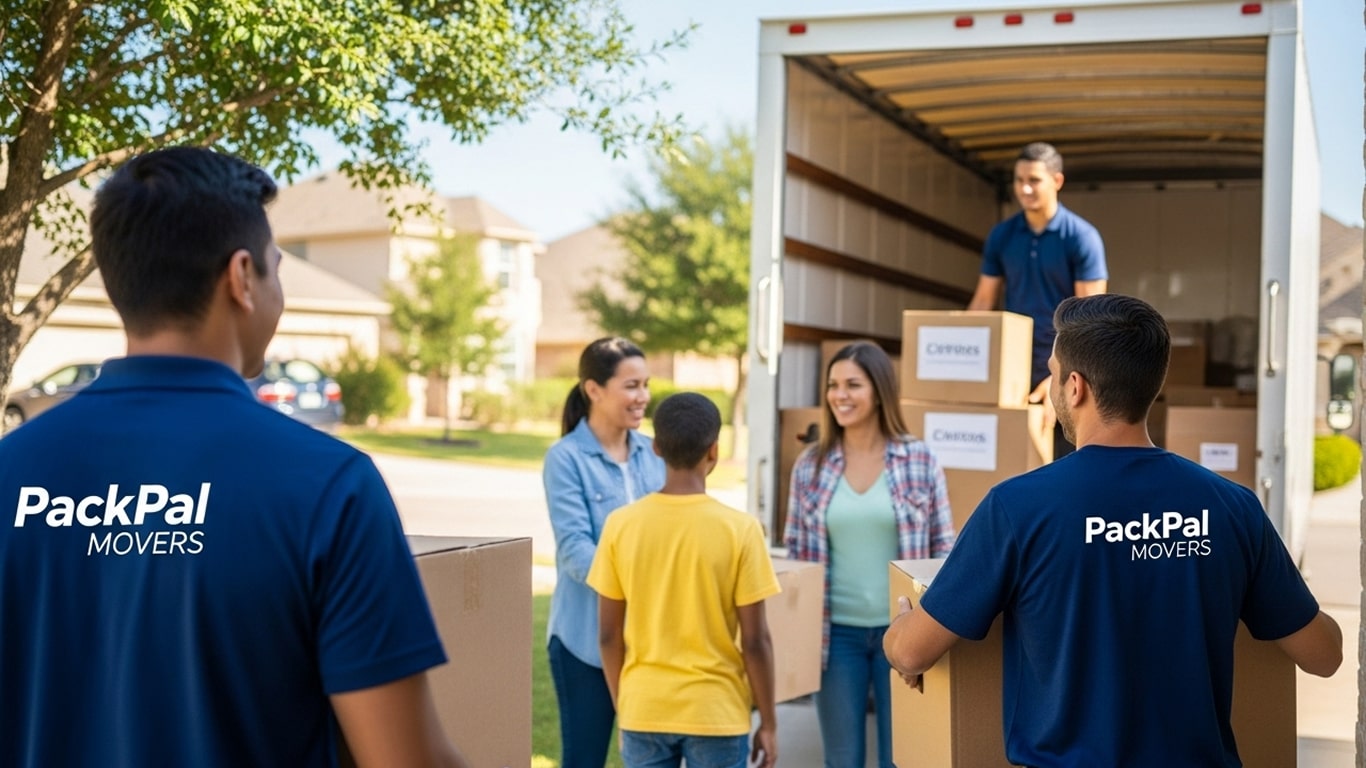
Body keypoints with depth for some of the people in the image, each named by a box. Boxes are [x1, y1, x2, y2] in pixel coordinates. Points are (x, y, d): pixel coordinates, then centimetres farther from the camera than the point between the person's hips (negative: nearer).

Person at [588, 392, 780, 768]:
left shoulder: (621, 525, -5)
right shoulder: (738, 529, -12)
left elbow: (609, 634, 0)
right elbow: (755, 640, -9)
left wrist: (622, 706, 13)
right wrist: (768, 722, 2)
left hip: (643, 712, 2)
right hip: (716, 713, -2)